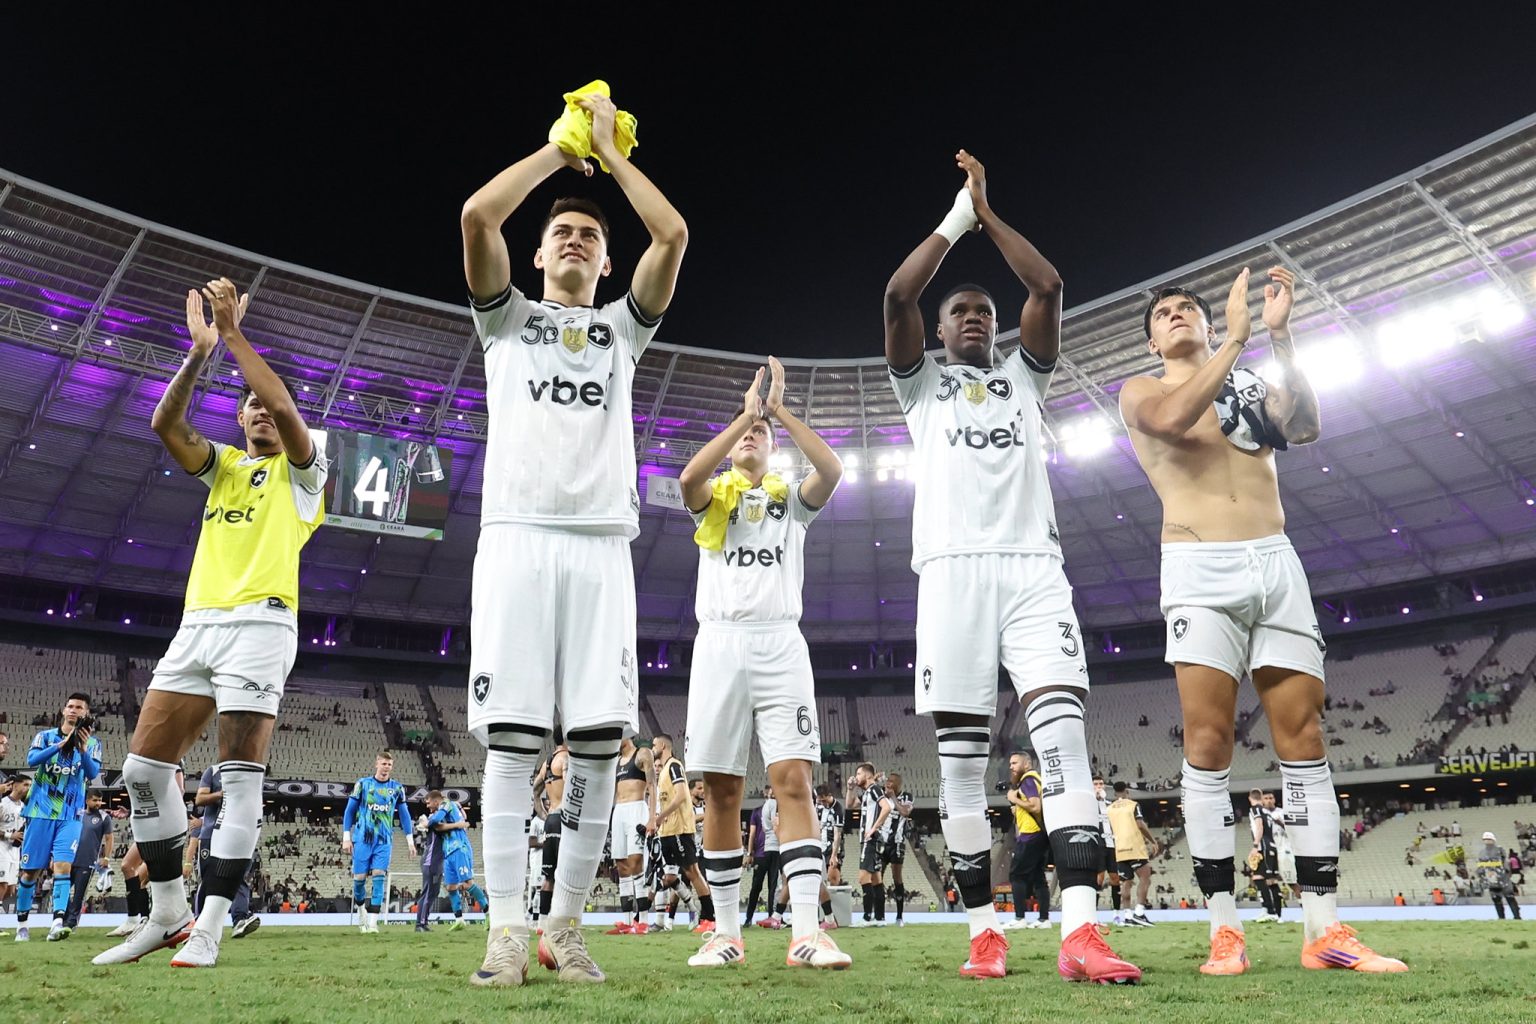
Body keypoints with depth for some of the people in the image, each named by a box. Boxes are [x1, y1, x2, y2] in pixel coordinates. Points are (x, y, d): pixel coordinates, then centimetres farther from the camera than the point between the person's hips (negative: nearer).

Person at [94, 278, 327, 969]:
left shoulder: (300, 469, 9)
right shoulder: (224, 465, 23)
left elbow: (284, 404, -9)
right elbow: (166, 424, 7)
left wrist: (234, 334, -4)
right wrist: (199, 349, -2)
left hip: (259, 622, -6)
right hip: (197, 622, 6)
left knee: (240, 774, -8)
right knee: (144, 767, 2)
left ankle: (209, 926, -3)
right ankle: (167, 913, 14)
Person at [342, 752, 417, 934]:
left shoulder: (397, 787, 4)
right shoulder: (363, 783, 0)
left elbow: (404, 814, 11)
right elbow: (349, 811, 5)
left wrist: (410, 840, 8)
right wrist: (346, 838, 1)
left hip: (384, 840, 1)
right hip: (362, 838, 0)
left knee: (379, 877, -11)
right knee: (359, 878, 0)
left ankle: (372, 922, -8)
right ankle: (362, 915, 27)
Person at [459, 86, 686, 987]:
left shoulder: (623, 328, 23)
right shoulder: (508, 319, 20)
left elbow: (674, 234, 9)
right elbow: (477, 215, 4)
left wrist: (610, 150, 19)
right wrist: (560, 148, 16)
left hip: (601, 545, 1)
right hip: (517, 537, -1)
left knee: (600, 742, -4)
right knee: (512, 738, -6)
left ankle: (567, 925, 8)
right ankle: (508, 929, 2)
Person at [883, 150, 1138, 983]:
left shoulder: (1022, 376, 25)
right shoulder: (922, 382, 21)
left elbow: (1048, 289, 11)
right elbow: (898, 296, 5)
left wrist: (986, 213, 17)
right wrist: (954, 219, 14)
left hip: (1032, 566, 2)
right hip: (954, 569, -1)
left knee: (1063, 735, -14)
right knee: (960, 756, -4)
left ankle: (1080, 932, -16)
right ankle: (984, 933, 4)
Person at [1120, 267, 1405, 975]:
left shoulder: (1256, 384, 20)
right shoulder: (1140, 392, 13)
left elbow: (1304, 428, -1)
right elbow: (1172, 418, -12)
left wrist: (1279, 335, -8)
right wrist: (1237, 337, -8)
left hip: (1277, 563, 3)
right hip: (1200, 570, -3)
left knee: (1303, 737, -2)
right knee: (1208, 743, -10)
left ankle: (1324, 930, 4)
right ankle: (1224, 930, -5)